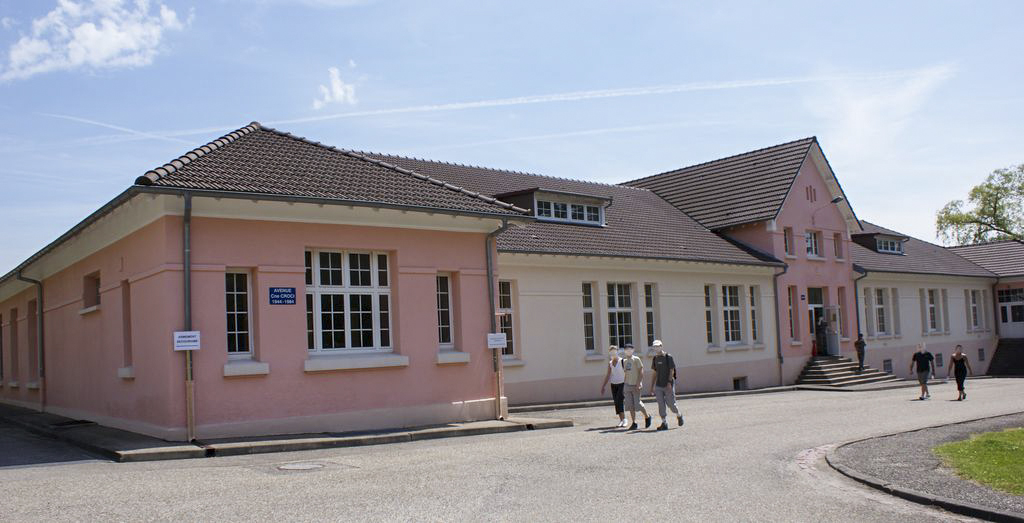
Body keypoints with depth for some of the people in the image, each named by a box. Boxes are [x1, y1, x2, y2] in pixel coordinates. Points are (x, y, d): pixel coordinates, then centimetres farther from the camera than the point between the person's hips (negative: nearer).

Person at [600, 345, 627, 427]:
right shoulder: (610, 363, 10)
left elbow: (626, 373, -10)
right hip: (613, 384, 6)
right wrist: (603, 386, 13)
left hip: (621, 384, -6)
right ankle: (621, 420, 9)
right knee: (616, 402, 3)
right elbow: (608, 375, 15)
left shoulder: (622, 361, -6)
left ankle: (624, 420, -11)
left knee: (619, 401, -16)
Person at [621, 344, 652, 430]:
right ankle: (633, 423, 7)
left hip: (635, 385, -6)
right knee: (630, 405, 2)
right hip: (627, 385, 6)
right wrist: (623, 388, 17)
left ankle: (647, 417, 16)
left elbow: (641, 371, -9)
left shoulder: (636, 359, -5)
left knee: (637, 403, -7)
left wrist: (639, 383, -19)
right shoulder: (624, 361, 14)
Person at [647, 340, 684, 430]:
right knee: (661, 405, 1)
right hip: (658, 386, 5)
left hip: (668, 385, -5)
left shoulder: (668, 357, -4)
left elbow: (671, 371, -7)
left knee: (670, 403, -2)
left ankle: (679, 415, 25)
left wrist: (669, 382, -17)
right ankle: (664, 423, 5)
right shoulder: (655, 358, 12)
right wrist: (652, 386, 12)